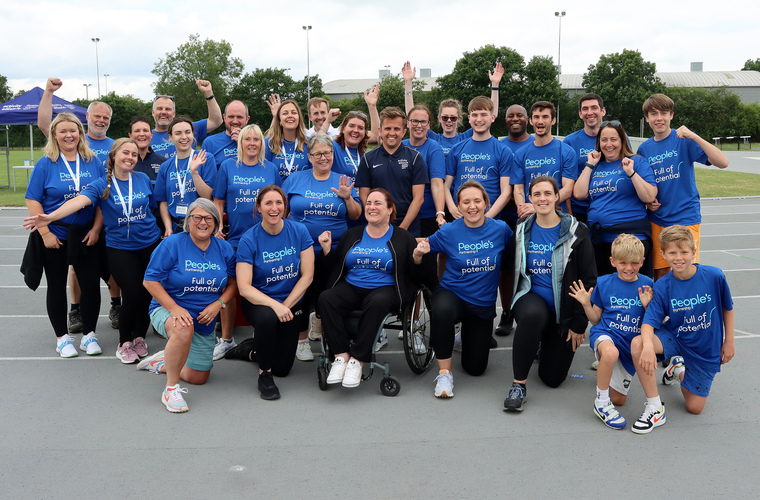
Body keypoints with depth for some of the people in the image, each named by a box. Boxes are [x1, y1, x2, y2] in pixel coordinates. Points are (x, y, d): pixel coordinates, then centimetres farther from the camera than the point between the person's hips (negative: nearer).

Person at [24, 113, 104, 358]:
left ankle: (89, 334, 19)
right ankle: (62, 337, 21)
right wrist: (45, 233, -13)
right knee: (57, 286, 8)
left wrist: (96, 229, -5)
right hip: (54, 237, -1)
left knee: (91, 284, 2)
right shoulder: (45, 164, -4)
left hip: (86, 236, 2)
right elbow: (33, 201, -6)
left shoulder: (93, 162, 3)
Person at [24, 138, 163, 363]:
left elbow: (156, 204, 15)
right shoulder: (101, 184, -6)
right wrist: (51, 216, -38)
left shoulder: (143, 179, 4)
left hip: (150, 244, 3)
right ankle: (124, 343, 10)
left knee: (149, 293, 3)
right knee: (132, 294, -12)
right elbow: (80, 200, -22)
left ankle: (139, 338, 26)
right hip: (120, 247, -3)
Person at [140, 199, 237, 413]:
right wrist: (174, 308, -25)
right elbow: (150, 281, -14)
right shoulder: (172, 244, -13)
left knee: (198, 378, 9)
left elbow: (233, 283, 6)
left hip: (205, 320, 5)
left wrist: (218, 304, -13)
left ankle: (163, 362, 37)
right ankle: (171, 389, -26)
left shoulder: (224, 249, -1)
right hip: (167, 310, -5)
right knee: (184, 329, -42)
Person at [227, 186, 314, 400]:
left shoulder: (299, 231, -8)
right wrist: (274, 305, -33)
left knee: (282, 368, 3)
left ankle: (250, 350, 37)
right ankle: (264, 374, -15)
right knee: (267, 317, -39)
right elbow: (244, 287, -19)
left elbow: (307, 275, -8)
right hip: (258, 302, -3)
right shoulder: (249, 240, -14)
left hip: (292, 303, 3)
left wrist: (285, 306, -16)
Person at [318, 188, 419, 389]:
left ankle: (358, 360, -28)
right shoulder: (352, 235, 18)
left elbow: (415, 275, 2)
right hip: (351, 287, 3)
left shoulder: (403, 237, 8)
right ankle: (342, 355, -24)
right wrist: (327, 249, 5)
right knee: (326, 298, -27)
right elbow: (336, 266, 19)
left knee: (378, 302, -38)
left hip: (385, 289, -3)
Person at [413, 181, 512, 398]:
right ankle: (444, 373, -21)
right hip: (452, 294, -2)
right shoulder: (449, 231, -11)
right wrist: (418, 252, -25)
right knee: (441, 310, -41)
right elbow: (418, 261, -1)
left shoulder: (500, 229, -8)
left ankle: (469, 336, 44)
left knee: (475, 368, 9)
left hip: (484, 304, 2)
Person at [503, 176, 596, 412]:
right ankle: (518, 385, -24)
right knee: (533, 314, -39)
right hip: (531, 298, 0)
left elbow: (588, 279, -5)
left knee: (553, 378, 0)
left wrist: (579, 323, -6)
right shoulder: (523, 230, 2)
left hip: (563, 310, 0)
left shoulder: (576, 232, -6)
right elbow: (515, 271, 12)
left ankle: (546, 347, 36)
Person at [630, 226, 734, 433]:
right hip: (675, 337, 0)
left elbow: (727, 308, 1)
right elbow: (649, 321, -25)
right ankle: (655, 408, -18)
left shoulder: (714, 276, -17)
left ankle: (678, 370, 37)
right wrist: (648, 345, -46)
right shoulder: (662, 286, -17)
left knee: (694, 408, 4)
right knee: (637, 344, -33)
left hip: (706, 348, 0)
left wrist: (729, 342, 4)